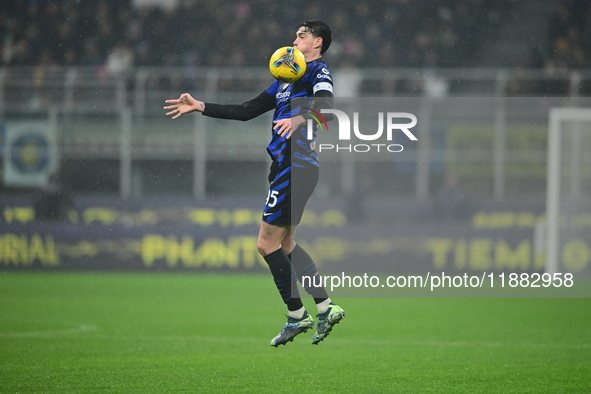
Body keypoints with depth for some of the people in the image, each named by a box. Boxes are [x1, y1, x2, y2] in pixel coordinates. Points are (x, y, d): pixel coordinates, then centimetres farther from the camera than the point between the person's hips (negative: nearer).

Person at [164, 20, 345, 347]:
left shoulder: (318, 72, -5)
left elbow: (324, 105, -27)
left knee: (267, 243, -8)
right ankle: (326, 308, 13)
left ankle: (297, 315, -1)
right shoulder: (287, 78, 23)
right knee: (285, 243, 12)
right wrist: (199, 107, 24)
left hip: (296, 166, -10)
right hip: (286, 167, 10)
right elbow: (247, 111, 26)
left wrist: (299, 119, -46)